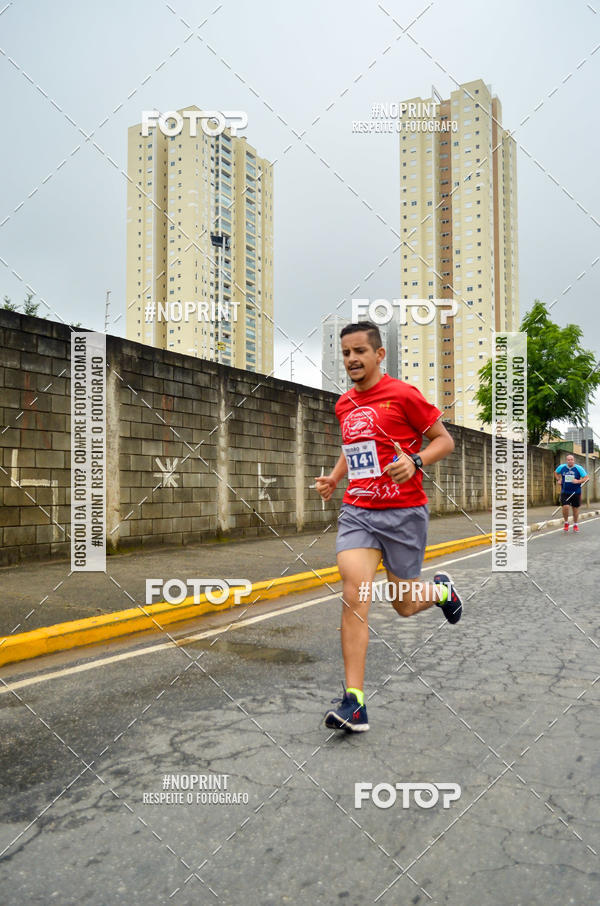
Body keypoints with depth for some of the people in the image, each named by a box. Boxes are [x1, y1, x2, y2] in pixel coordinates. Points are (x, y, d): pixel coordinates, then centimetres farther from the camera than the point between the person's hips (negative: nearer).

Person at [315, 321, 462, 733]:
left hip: (404, 512, -4)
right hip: (357, 510, 4)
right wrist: (334, 478, 11)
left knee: (405, 605, 7)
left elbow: (445, 440, -2)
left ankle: (443, 589, 43)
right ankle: (355, 703, -8)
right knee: (354, 595, -13)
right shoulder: (344, 404, 11)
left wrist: (415, 462, -20)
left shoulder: (403, 394, -7)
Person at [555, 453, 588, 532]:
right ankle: (566, 523, 7)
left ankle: (575, 525, 28)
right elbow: (557, 473, 22)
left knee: (575, 508, 9)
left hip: (576, 492, 0)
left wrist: (578, 481, -21)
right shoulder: (561, 467, 0)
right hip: (565, 492, 0)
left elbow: (586, 478, -5)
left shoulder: (578, 468, -7)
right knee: (565, 507, -16)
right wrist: (558, 479, 6)